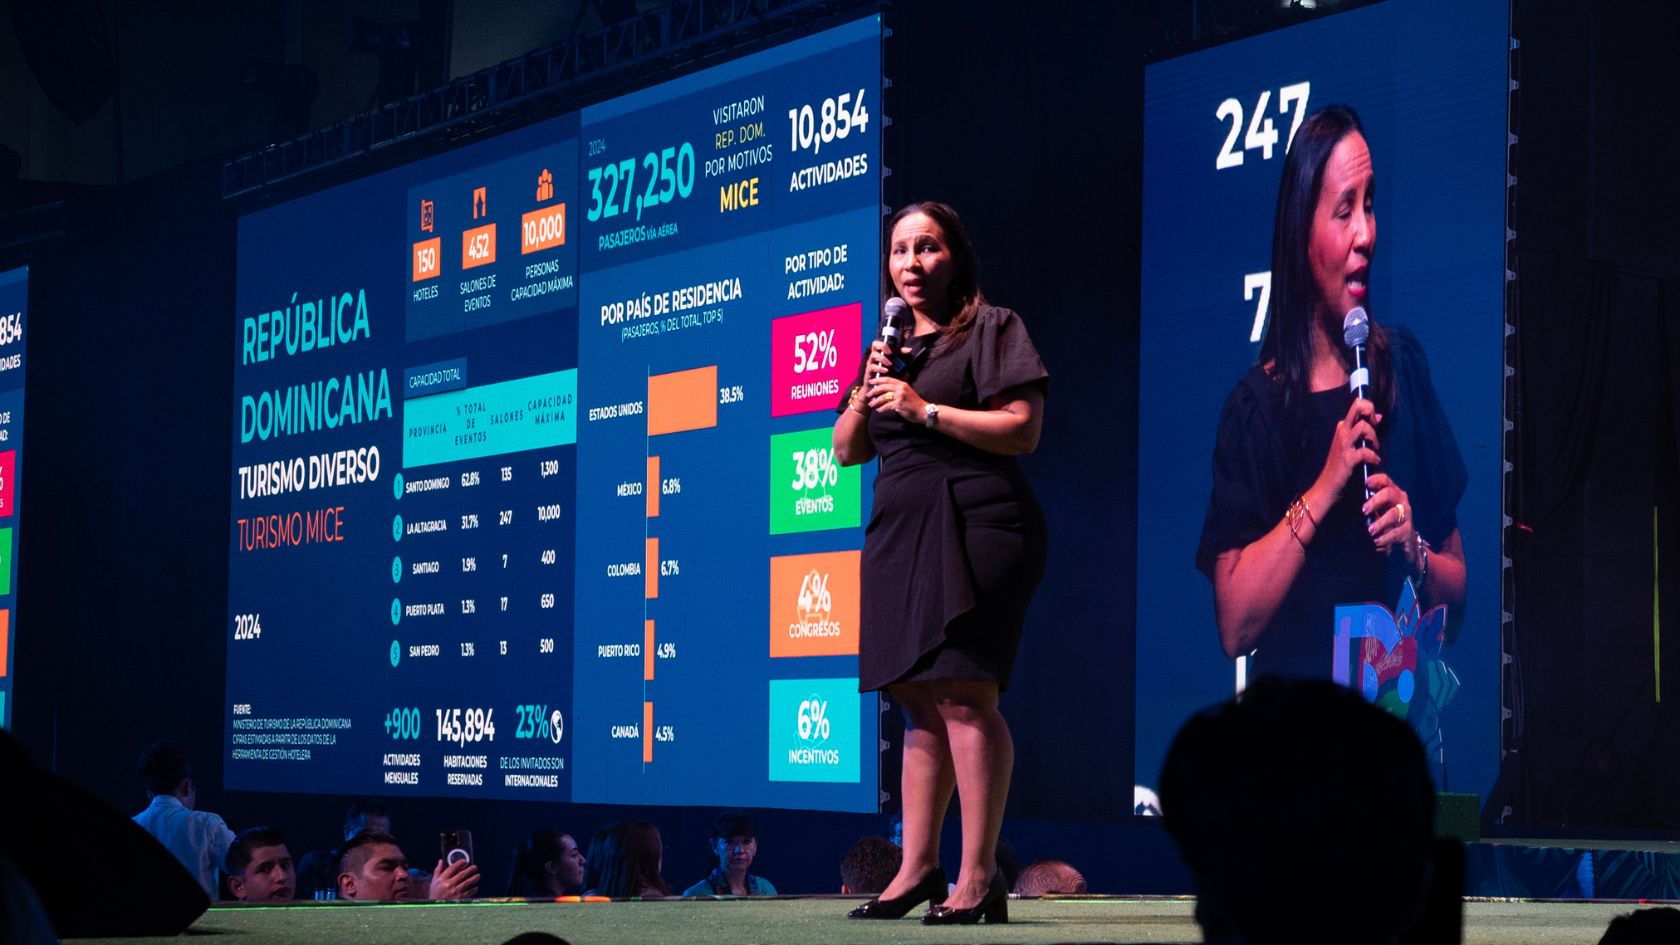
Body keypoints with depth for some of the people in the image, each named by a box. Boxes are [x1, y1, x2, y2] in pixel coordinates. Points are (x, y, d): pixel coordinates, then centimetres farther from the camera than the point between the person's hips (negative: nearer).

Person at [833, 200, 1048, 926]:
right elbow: (846, 451, 19)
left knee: (963, 695, -14)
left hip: (973, 525, -7)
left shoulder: (990, 329, 1)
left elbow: (1024, 430, -10)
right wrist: (865, 394, 1)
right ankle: (918, 867, 11)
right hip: (900, 531, 7)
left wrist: (925, 409, -12)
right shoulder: (888, 345, 21)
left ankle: (978, 878, -14)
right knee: (921, 702, 8)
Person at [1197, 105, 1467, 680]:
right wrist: (1322, 491, -12)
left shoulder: (1404, 365, 7)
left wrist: (1415, 551, -7)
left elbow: (1456, 598, 13)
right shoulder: (1254, 408, 0)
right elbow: (1233, 627, -10)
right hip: (1293, 698, -2)